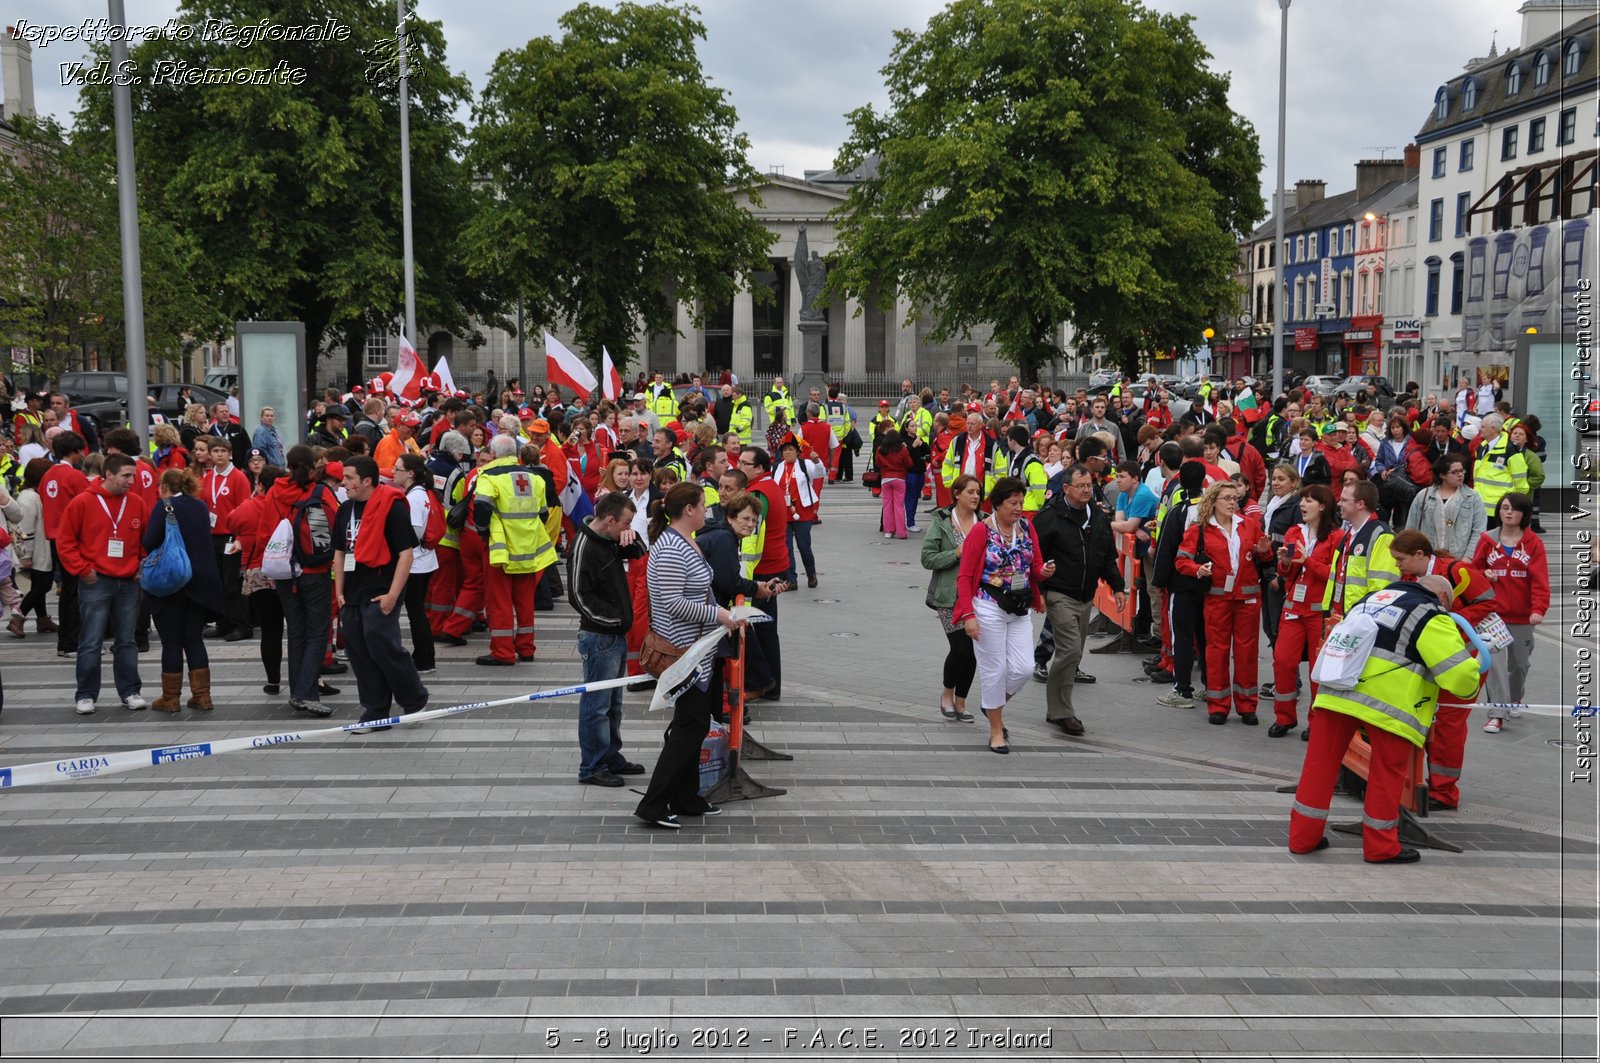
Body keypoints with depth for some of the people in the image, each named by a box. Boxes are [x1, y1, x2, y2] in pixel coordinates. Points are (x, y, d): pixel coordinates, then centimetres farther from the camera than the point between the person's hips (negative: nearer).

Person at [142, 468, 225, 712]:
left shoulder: (164, 505, -8)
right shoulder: (201, 506, 9)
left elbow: (150, 541, -15)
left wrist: (153, 555, 5)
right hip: (201, 581, 5)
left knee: (171, 641, 3)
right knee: (194, 639, 12)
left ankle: (170, 698, 8)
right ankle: (202, 695, 9)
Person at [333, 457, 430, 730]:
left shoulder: (392, 507, -11)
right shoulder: (345, 510, 12)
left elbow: (406, 553, -14)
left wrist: (392, 594, -17)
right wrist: (339, 591, 13)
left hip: (381, 593, -8)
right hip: (353, 595, 8)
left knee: (382, 647, -15)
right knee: (359, 652, 8)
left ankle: (415, 700, 7)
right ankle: (375, 714, 17)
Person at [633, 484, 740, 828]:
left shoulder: (685, 543, 13)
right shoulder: (670, 549, -21)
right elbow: (672, 602, -26)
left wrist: (721, 614, 12)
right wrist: (716, 614, -19)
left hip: (698, 649, 11)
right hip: (684, 650, -11)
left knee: (692, 723, 16)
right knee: (692, 725, -7)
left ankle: (686, 798, 26)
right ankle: (653, 805, -3)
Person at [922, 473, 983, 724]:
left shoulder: (984, 523, 5)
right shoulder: (942, 523, -3)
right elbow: (928, 558, -7)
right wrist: (957, 554, -16)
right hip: (950, 597, -4)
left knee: (972, 649, 4)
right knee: (960, 647, -9)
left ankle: (960, 702, 20)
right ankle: (947, 693, 17)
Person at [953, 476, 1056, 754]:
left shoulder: (1027, 528, 6)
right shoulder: (981, 532, -9)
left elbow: (1036, 569, 12)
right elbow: (964, 577, -9)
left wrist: (1044, 572, -12)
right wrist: (968, 615, -16)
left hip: (1019, 611, 5)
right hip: (989, 609, -5)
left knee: (1023, 668, 0)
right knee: (994, 669, 2)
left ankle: (993, 705, 29)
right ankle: (996, 731, 17)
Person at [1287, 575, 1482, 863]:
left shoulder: (1372, 598, 26)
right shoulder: (1431, 616, 5)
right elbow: (1459, 672, -4)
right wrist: (1469, 685, 19)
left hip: (1335, 692, 6)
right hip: (1388, 703, -6)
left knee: (1321, 763, 12)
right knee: (1387, 773, 9)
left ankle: (1303, 837, 19)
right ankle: (1381, 847, 18)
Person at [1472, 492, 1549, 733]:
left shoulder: (1534, 543, -2)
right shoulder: (1487, 540, 2)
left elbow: (1540, 580, -8)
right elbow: (1474, 570, 12)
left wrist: (1538, 609, -20)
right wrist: (1484, 575, -11)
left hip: (1522, 616, 0)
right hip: (1493, 613, 0)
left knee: (1520, 662, 15)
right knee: (1495, 662, -10)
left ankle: (1515, 698, 43)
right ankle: (1498, 714, -9)